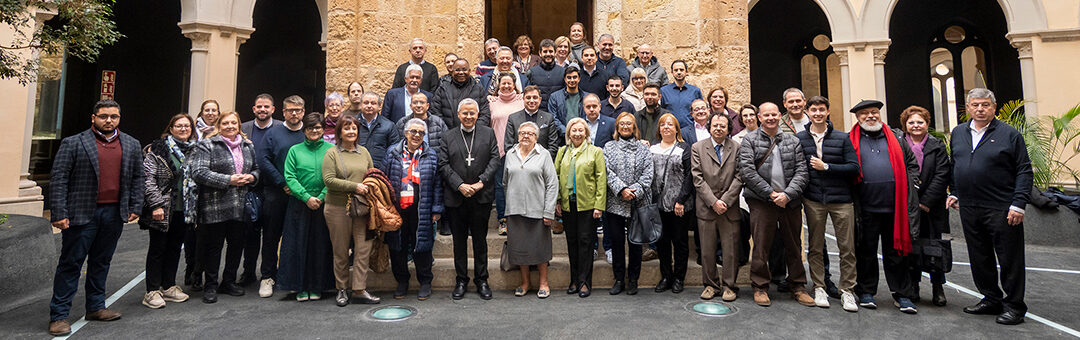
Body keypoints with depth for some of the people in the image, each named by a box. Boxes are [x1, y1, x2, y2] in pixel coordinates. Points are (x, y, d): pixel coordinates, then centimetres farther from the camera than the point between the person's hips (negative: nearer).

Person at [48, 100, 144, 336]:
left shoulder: (131, 145, 10)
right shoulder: (73, 144, -3)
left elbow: (138, 177, 14)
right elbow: (59, 179, -6)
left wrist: (135, 207, 6)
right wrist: (59, 214, -12)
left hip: (114, 213, 4)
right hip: (82, 214, -4)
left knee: (101, 262, 15)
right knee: (70, 264, 1)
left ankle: (96, 307, 26)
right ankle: (58, 316, 9)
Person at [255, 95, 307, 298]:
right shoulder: (273, 133, 4)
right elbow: (263, 160, -3)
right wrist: (282, 183, -10)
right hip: (276, 192, -1)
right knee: (271, 235, 3)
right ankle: (267, 276, 13)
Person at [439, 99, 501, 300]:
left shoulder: (488, 134, 6)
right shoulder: (448, 136, 5)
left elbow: (495, 160, -1)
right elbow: (443, 165, -2)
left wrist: (481, 182, -13)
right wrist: (460, 185, -13)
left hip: (482, 197, 0)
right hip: (456, 198, 1)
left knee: (480, 239, 8)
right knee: (459, 240, 9)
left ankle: (481, 280, 19)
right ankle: (461, 280, 20)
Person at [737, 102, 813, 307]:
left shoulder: (793, 141, 11)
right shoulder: (750, 140, 3)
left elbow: (801, 171, 4)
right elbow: (747, 172, -7)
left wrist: (787, 194, -11)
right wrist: (771, 194, -12)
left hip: (790, 202, 3)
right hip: (762, 202, -3)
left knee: (794, 246, 11)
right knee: (761, 246, 0)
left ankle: (798, 286, 24)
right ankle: (760, 287, 12)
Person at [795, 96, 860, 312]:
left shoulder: (842, 138, 4)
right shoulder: (799, 138, 5)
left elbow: (854, 168, -2)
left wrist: (826, 167, -12)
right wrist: (798, 196, -5)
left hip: (841, 199, 0)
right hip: (813, 200, 0)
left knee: (847, 247, 2)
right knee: (815, 247, 7)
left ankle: (847, 290, 13)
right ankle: (819, 288, 18)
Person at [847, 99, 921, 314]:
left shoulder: (895, 137, 14)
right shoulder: (851, 141, 6)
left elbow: (911, 163, 18)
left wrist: (909, 186, 6)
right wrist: (852, 197, -2)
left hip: (895, 206, 2)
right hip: (866, 207, -2)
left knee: (897, 250, 6)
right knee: (866, 251, 6)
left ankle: (902, 295, 15)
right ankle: (866, 292, 18)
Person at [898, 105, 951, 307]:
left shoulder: (937, 146, 5)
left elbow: (941, 176, -2)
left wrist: (926, 202, -10)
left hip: (931, 207, 0)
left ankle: (938, 287, 14)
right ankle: (913, 286, 15)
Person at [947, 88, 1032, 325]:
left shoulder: (1009, 134, -3)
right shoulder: (958, 133, 11)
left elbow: (1024, 171, -6)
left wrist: (1019, 204, -13)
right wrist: (954, 192, 12)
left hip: (1002, 209, -5)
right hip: (969, 209, 5)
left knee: (1010, 259, 2)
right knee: (979, 259, 13)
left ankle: (1014, 306, 14)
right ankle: (992, 299, 27)